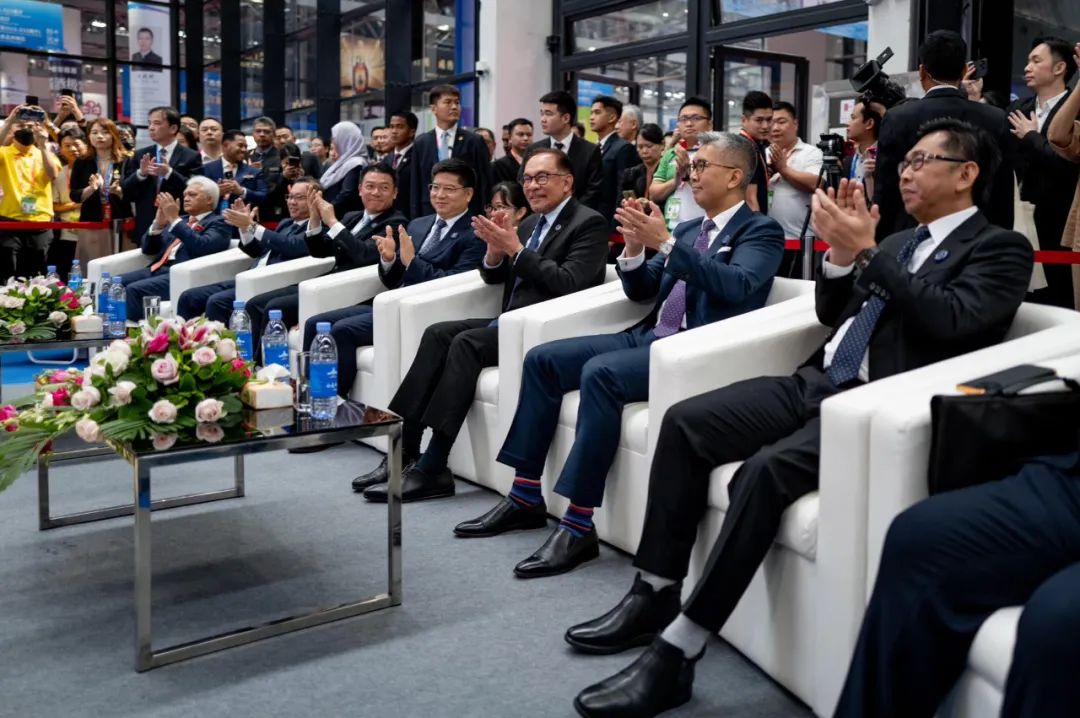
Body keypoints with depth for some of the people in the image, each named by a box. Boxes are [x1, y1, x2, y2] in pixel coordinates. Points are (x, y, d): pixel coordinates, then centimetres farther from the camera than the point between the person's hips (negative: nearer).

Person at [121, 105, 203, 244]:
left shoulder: (191, 157, -1)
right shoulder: (140, 156, 10)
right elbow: (126, 193, 6)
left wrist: (169, 173, -22)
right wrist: (140, 173, -12)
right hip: (146, 229, 3)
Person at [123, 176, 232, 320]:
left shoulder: (218, 223, 6)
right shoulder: (180, 220, 26)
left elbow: (202, 247, -16)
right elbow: (148, 249, 21)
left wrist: (175, 219, -11)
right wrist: (158, 223, 3)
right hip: (157, 269, 8)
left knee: (134, 289, -28)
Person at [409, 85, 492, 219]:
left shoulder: (474, 142, 2)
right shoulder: (421, 143, 9)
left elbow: (484, 185, 2)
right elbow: (415, 187, 8)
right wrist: (416, 220, 2)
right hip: (429, 214, 2)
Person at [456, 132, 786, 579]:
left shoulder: (761, 232, -1)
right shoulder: (687, 229, 21)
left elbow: (737, 286, -21)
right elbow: (640, 292, 19)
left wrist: (664, 243, -23)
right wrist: (634, 247, -1)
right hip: (649, 337, 8)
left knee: (600, 372, -33)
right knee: (541, 359, -4)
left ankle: (579, 528, -28)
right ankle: (526, 498, 1)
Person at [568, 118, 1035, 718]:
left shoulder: (1000, 249, 2)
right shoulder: (901, 241, 23)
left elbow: (949, 320, -16)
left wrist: (865, 251, -15)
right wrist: (840, 249, 3)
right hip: (817, 382, 8)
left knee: (766, 469, -33)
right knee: (684, 422, -10)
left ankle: (676, 653, -26)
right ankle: (655, 594, -3)